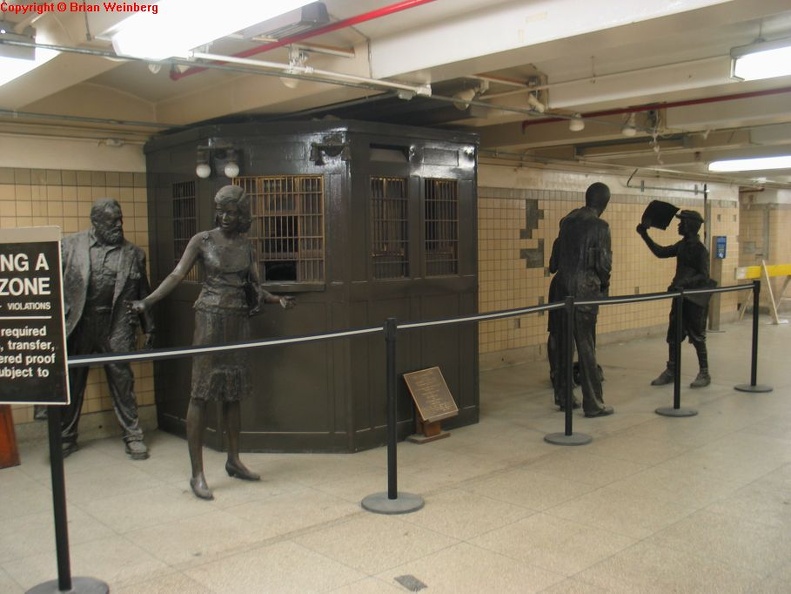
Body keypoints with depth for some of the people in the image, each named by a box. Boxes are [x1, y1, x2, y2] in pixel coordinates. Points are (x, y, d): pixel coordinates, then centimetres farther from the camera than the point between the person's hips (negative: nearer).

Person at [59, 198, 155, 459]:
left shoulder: (133, 253, 6)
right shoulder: (70, 244, 4)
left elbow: (143, 293, 8)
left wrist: (148, 328, 7)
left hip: (116, 328, 0)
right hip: (77, 326, 1)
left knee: (122, 382, 3)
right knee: (70, 383, 11)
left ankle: (133, 435, 14)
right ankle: (65, 437, 25)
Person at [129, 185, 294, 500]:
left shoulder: (246, 246, 10)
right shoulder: (202, 241, -2)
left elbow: (256, 287, 11)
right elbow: (177, 275, -8)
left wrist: (277, 299, -7)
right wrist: (147, 301, -20)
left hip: (239, 321, 4)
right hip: (210, 319, -4)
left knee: (233, 392, 12)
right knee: (201, 393, -6)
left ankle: (233, 460, 26)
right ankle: (197, 473, -1)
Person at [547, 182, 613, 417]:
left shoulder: (567, 220, 10)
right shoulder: (600, 226, -8)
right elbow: (604, 263, -9)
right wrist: (604, 285, 8)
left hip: (560, 288, 6)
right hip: (584, 291, -6)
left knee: (560, 344, 10)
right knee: (586, 347, -2)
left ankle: (563, 396, 19)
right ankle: (593, 404, 3)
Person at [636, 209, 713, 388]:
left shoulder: (700, 249, -14)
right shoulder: (682, 245, 9)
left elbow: (703, 276, -19)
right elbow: (661, 252, 15)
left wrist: (684, 283, -33)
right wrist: (645, 235, 10)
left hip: (696, 299, -8)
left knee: (697, 336, 0)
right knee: (673, 335, 9)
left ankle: (704, 373, 12)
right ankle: (671, 371, 18)